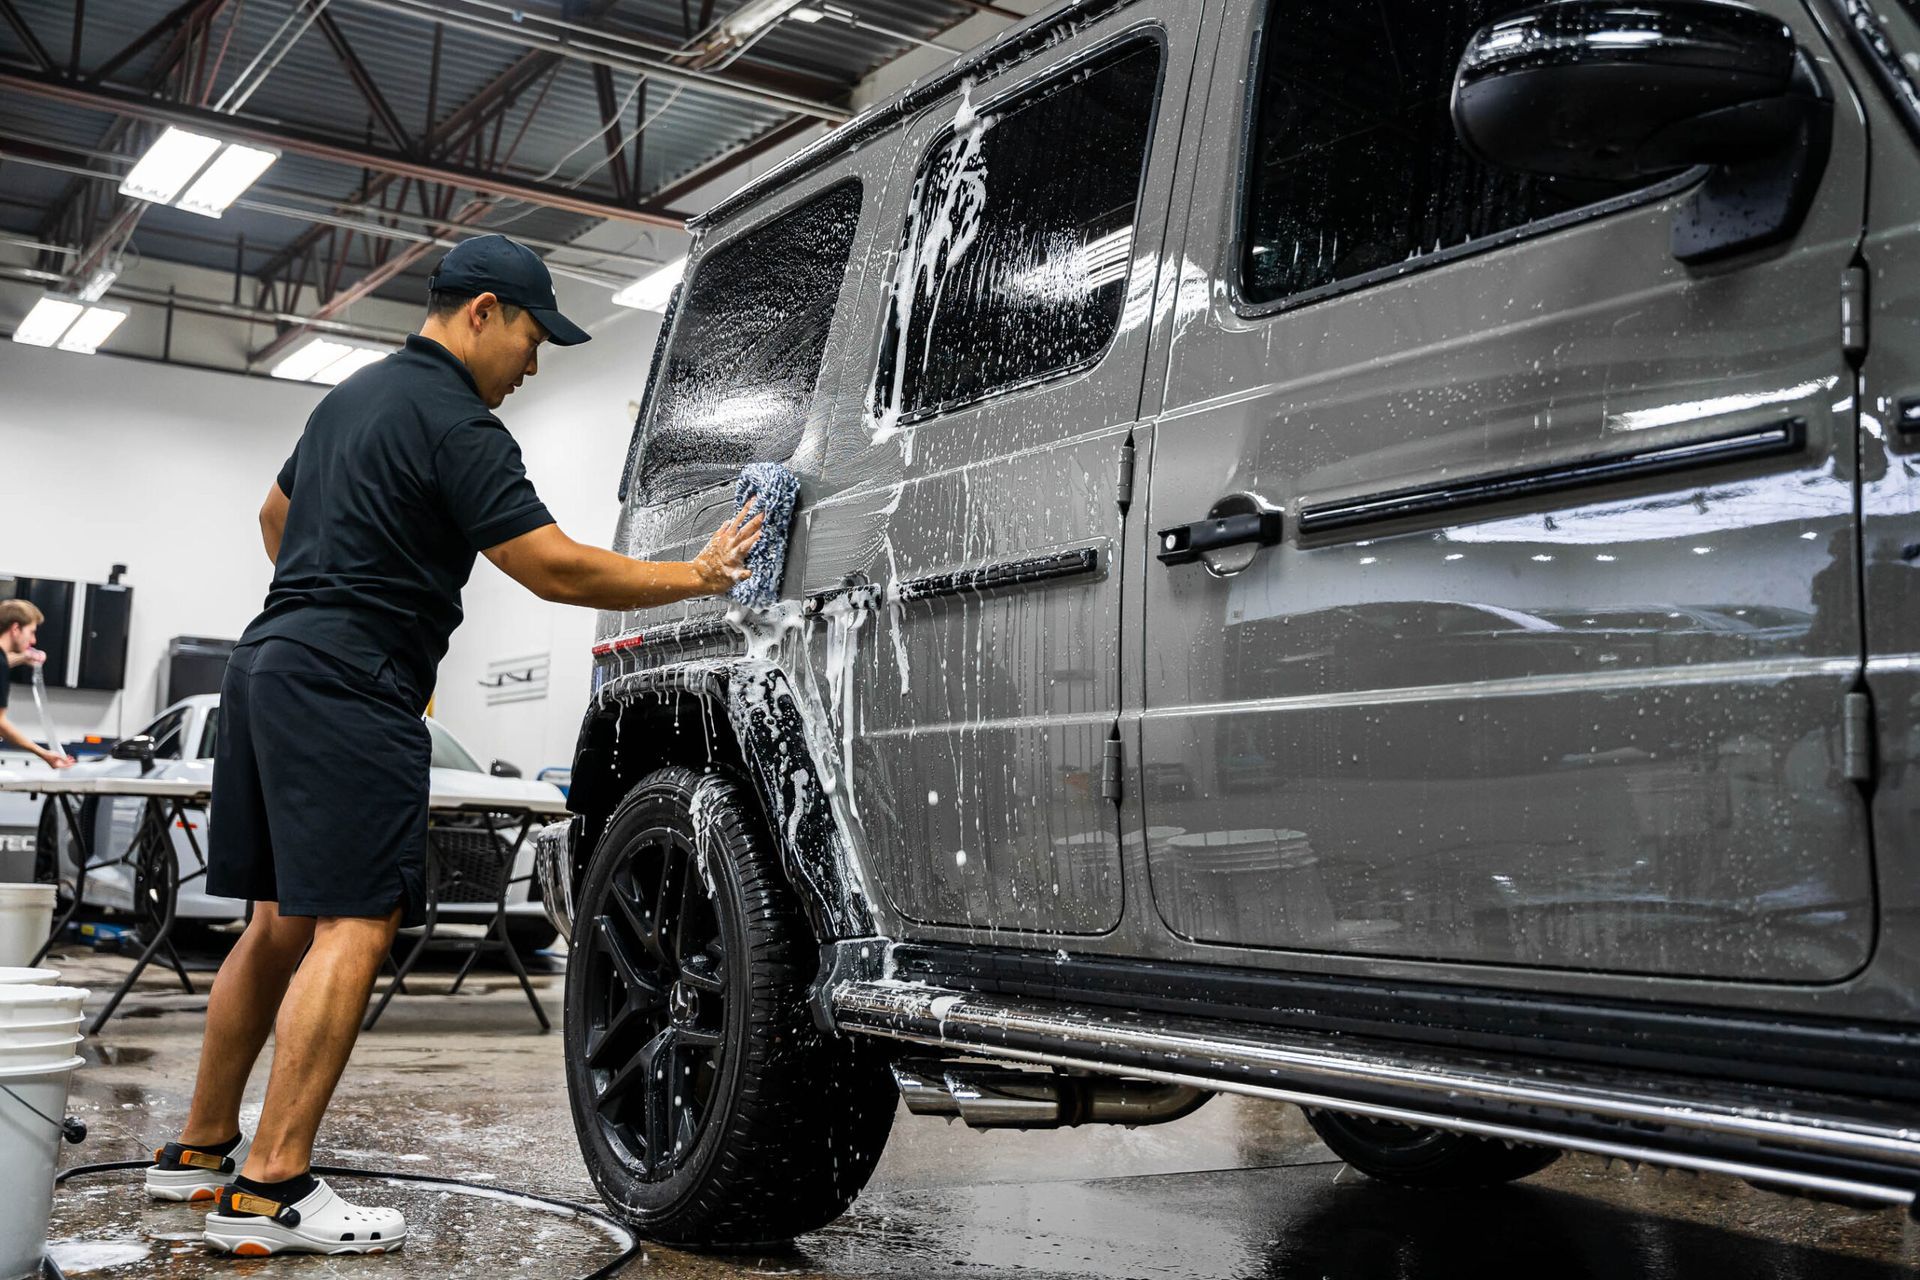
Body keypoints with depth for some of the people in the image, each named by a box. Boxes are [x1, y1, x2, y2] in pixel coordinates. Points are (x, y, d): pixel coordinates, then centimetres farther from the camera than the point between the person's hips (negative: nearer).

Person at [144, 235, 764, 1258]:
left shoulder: (353, 396, 21)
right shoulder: (455, 424, -10)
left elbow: (277, 513, 35)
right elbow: (555, 570, -15)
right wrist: (700, 575, -9)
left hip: (269, 666, 10)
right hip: (350, 686, -10)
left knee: (282, 924, 15)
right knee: (354, 928, -11)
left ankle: (200, 1150, 22)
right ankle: (269, 1190, -12)